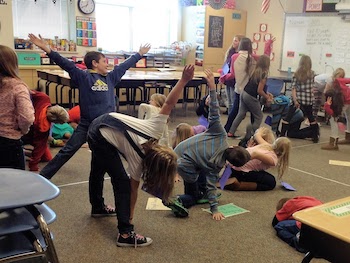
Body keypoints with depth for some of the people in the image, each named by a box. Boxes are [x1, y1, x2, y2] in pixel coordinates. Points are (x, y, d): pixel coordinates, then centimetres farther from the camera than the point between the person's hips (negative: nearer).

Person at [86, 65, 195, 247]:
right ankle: (126, 234, -7)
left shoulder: (156, 130, -19)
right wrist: (130, 217, -3)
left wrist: (184, 80, -35)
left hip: (102, 122, 9)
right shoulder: (137, 160, -25)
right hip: (100, 139, -9)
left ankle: (97, 207, 54)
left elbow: (169, 103, -28)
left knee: (98, 170, 29)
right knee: (122, 181, -11)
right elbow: (133, 187, -14)